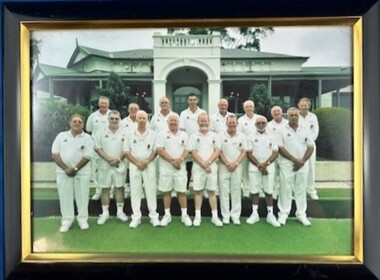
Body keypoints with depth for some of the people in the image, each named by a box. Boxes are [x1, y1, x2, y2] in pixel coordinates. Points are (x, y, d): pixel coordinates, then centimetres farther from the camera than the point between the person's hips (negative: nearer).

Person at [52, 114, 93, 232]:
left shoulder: (87, 138, -1)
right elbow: (55, 154, -1)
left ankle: (83, 219, 17)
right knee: (65, 196, 6)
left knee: (82, 196, 4)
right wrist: (65, 168, -11)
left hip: (82, 172, -1)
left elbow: (87, 156, -8)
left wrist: (75, 169, -15)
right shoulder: (61, 136, 5)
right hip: (63, 172, 2)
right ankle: (66, 220, 17)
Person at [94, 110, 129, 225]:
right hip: (105, 165, 0)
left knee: (120, 188, 6)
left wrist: (118, 159, -14)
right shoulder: (101, 132, 2)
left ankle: (120, 211, 16)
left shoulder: (124, 133, 2)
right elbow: (97, 148, -2)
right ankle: (105, 213, 14)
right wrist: (108, 158, -14)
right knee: (105, 189, 5)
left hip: (120, 165, 0)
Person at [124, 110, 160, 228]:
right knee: (135, 191, 4)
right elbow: (126, 151, 2)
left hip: (149, 165, 0)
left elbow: (155, 150, 1)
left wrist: (146, 162, -12)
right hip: (134, 165, 1)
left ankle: (153, 215, 9)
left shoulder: (152, 134, 3)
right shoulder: (130, 134, 4)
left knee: (151, 190, 2)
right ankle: (136, 217, 11)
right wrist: (137, 163, -9)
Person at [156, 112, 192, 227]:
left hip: (180, 167, 1)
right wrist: (172, 160, -17)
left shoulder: (184, 135, 8)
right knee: (166, 191, 7)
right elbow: (159, 150, -8)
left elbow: (187, 150, 2)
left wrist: (180, 160, -16)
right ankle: (167, 214, 18)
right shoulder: (162, 134, 2)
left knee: (182, 191, 4)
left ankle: (184, 215, 13)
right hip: (165, 168, -1)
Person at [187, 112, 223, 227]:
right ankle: (197, 216, 12)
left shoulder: (214, 136, 7)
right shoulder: (194, 136, 2)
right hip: (198, 167, -1)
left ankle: (215, 216, 10)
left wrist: (208, 162, -14)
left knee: (212, 191, 6)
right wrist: (203, 164, -14)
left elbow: (217, 151, 0)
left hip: (212, 167, 1)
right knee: (198, 191, 4)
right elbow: (193, 152, -5)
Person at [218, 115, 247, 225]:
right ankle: (225, 216, 9)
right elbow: (219, 152, -1)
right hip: (224, 167, -1)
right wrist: (227, 164, -10)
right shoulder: (221, 136, 2)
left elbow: (244, 152, 2)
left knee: (236, 191, 4)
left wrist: (235, 164, -10)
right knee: (224, 191, 2)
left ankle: (235, 216, 11)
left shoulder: (242, 136, 5)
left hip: (237, 167, 1)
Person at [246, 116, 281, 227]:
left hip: (269, 167, 0)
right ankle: (254, 214, 15)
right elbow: (249, 153, -2)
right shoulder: (251, 137, 4)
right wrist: (259, 165, -12)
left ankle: (270, 215, 12)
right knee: (255, 191, 5)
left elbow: (275, 152, 0)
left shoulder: (272, 136, 6)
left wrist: (265, 164, -13)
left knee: (269, 192, 4)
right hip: (254, 167, 0)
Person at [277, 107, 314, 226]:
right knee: (285, 189, 2)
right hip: (287, 164, -2)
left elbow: (311, 147, 5)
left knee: (301, 189, 9)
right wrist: (295, 159, -13)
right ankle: (283, 213, 11)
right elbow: (280, 148, -7)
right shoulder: (282, 131, -2)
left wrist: (302, 161, -8)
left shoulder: (305, 131, 7)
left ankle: (301, 214, 18)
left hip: (303, 165, 3)